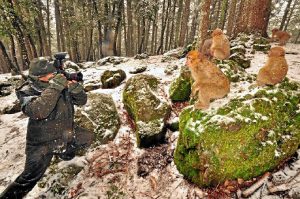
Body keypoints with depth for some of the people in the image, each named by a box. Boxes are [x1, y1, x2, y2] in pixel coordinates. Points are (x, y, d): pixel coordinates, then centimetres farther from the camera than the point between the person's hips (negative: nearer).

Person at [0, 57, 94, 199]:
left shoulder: (63, 86, -9)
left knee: (88, 138, 17)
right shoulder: (27, 92, -21)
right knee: (28, 180, -5)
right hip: (42, 143, -5)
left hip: (66, 133, 5)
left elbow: (81, 101, -7)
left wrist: (76, 88, -27)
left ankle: (65, 151, 38)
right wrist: (54, 87, -45)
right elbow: (37, 111, -42)